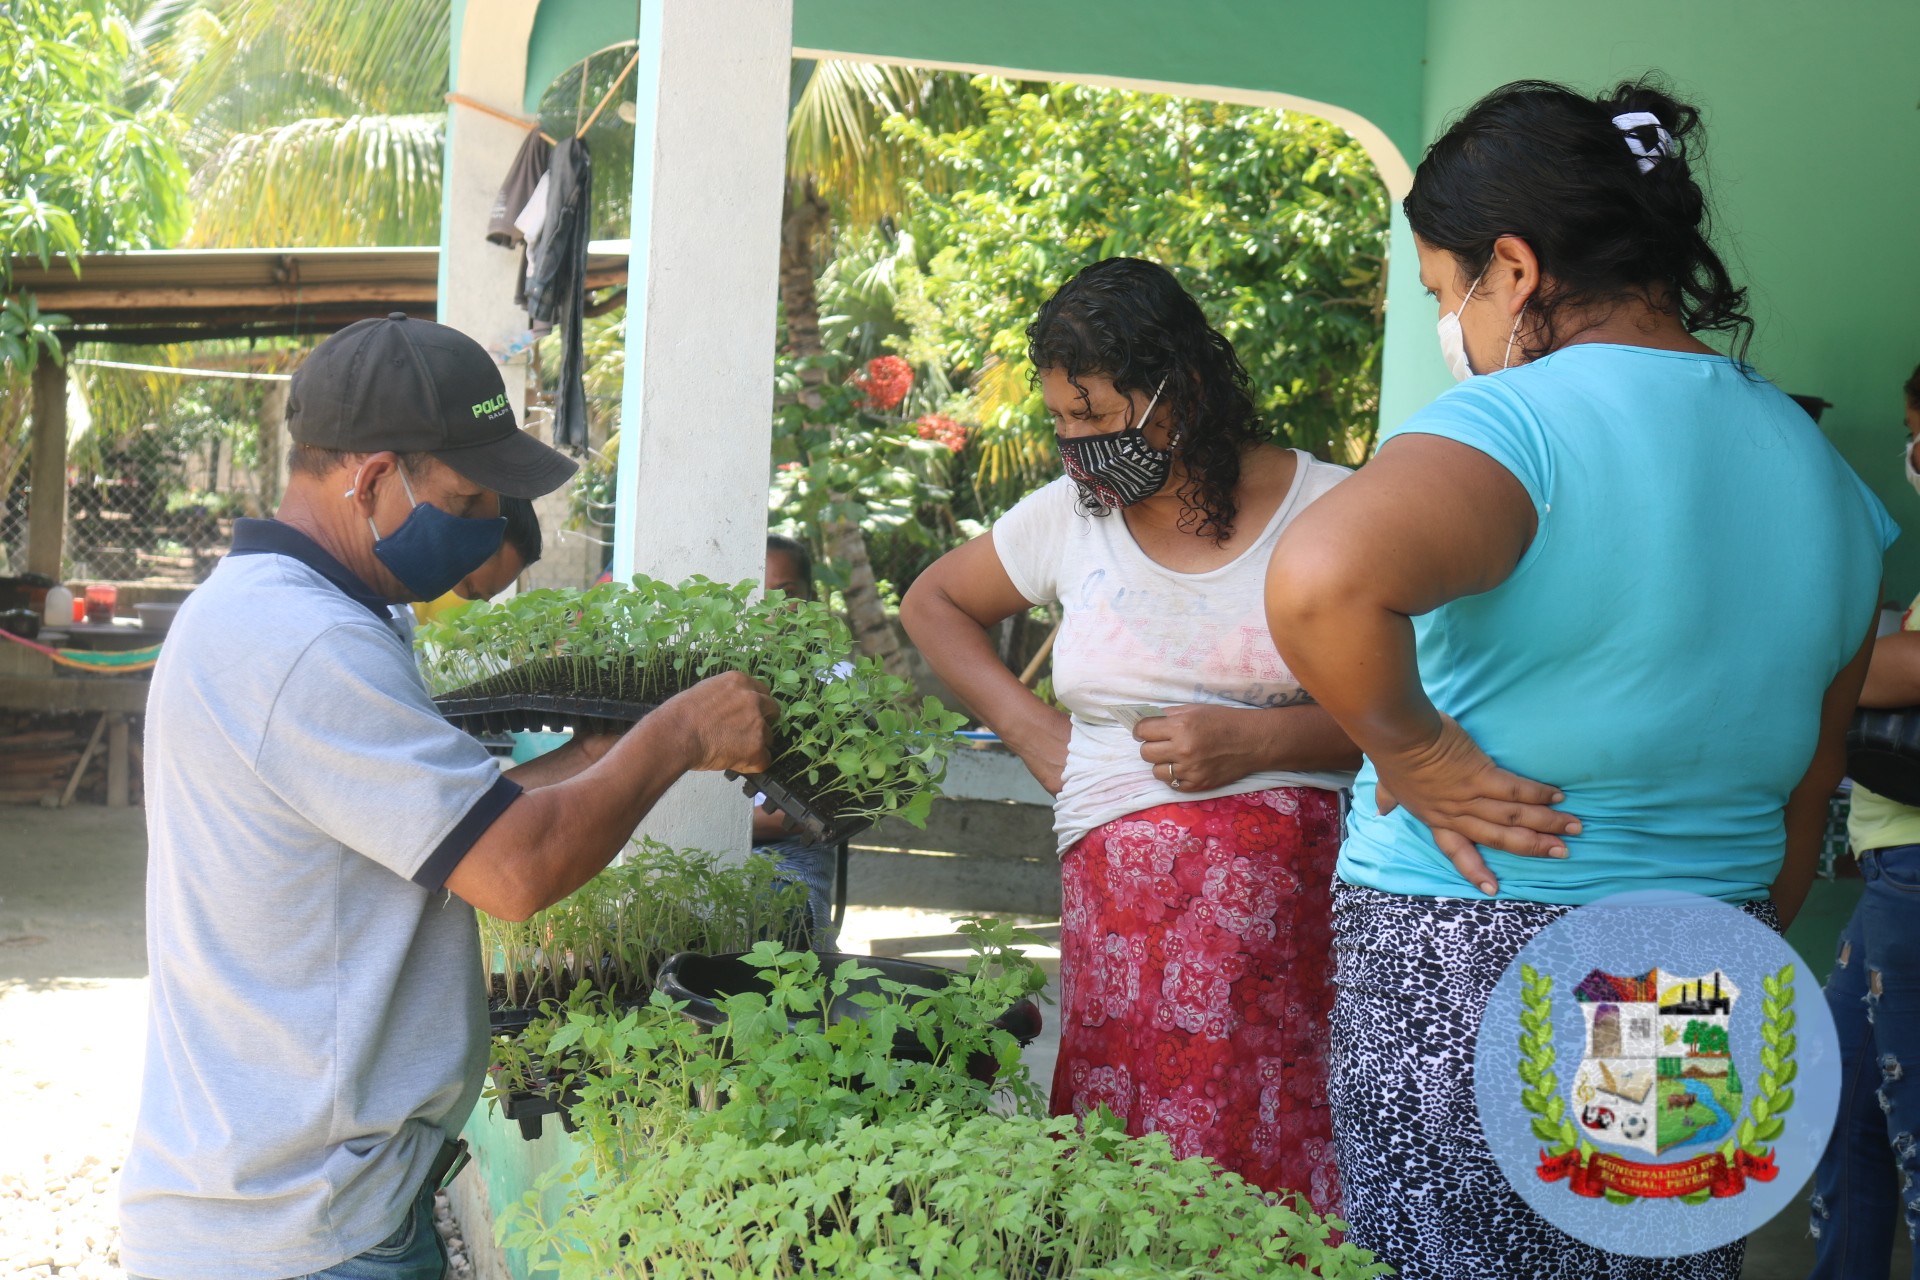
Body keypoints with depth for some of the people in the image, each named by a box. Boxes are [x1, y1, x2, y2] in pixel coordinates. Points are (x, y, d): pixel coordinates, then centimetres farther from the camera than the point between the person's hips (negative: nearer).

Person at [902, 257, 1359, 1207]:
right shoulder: (1070, 517, 13)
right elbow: (932, 603, 29)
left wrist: (1256, 741, -11)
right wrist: (1031, 730, 17)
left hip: (1293, 895, -2)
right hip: (1118, 902, 3)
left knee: (1279, 1181, -12)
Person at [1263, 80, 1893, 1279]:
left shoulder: (1524, 423, -16)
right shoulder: (1823, 470, 9)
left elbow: (1320, 582, -37)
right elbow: (1806, 793, 17)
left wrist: (1413, 753, -20)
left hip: (1463, 969, -7)